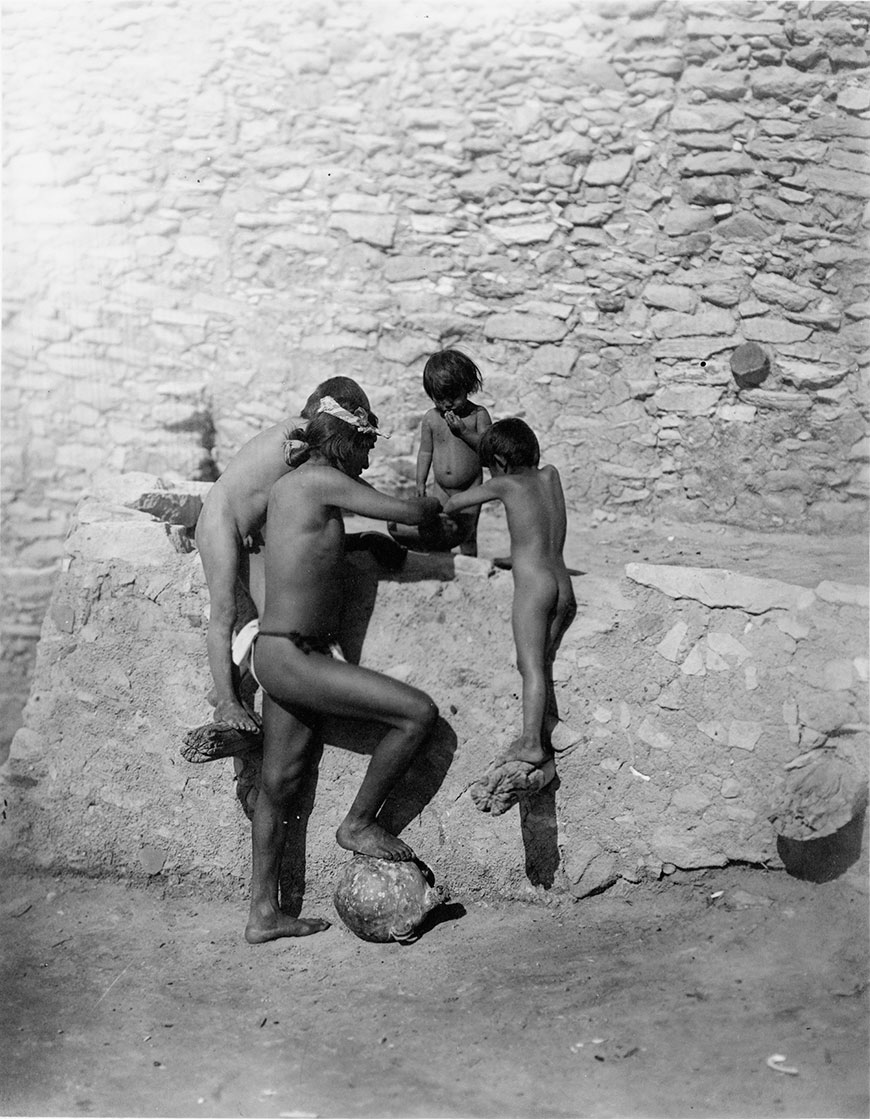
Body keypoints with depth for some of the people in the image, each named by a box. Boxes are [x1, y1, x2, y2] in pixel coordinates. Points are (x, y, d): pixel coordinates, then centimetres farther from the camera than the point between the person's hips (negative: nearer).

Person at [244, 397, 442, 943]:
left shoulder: (287, 485, 14)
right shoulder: (321, 480, -13)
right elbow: (408, 513, -10)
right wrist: (439, 501, 12)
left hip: (286, 655, 10)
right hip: (290, 656, -10)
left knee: (280, 784, 13)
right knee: (419, 712, -11)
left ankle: (264, 913, 22)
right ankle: (358, 823, 5)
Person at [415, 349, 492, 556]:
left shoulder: (478, 414, -8)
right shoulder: (431, 419, 0)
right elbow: (425, 452, 9)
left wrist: (463, 431, -24)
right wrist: (420, 482, 8)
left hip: (470, 488, -2)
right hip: (441, 488, 2)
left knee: (467, 535, 3)